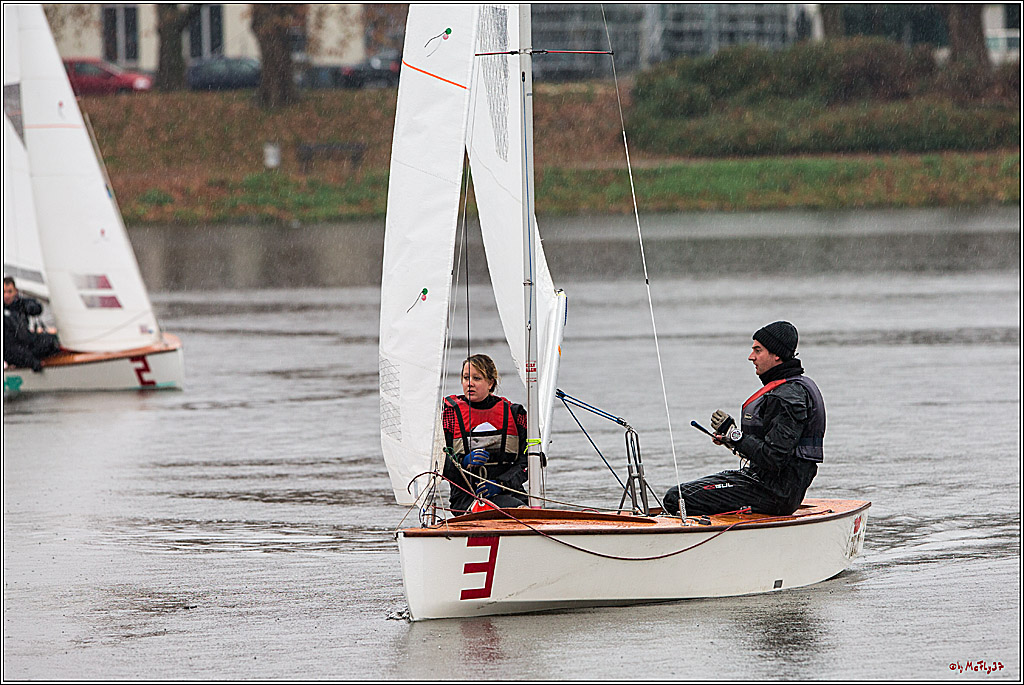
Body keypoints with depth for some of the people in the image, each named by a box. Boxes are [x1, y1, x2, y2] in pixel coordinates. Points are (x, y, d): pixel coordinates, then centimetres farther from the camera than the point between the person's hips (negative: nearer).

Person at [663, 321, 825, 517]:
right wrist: (732, 439, 14)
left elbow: (774, 459, -25)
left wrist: (735, 435, -17)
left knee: (675, 498, -15)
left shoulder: (788, 396, -19)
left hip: (774, 493, -11)